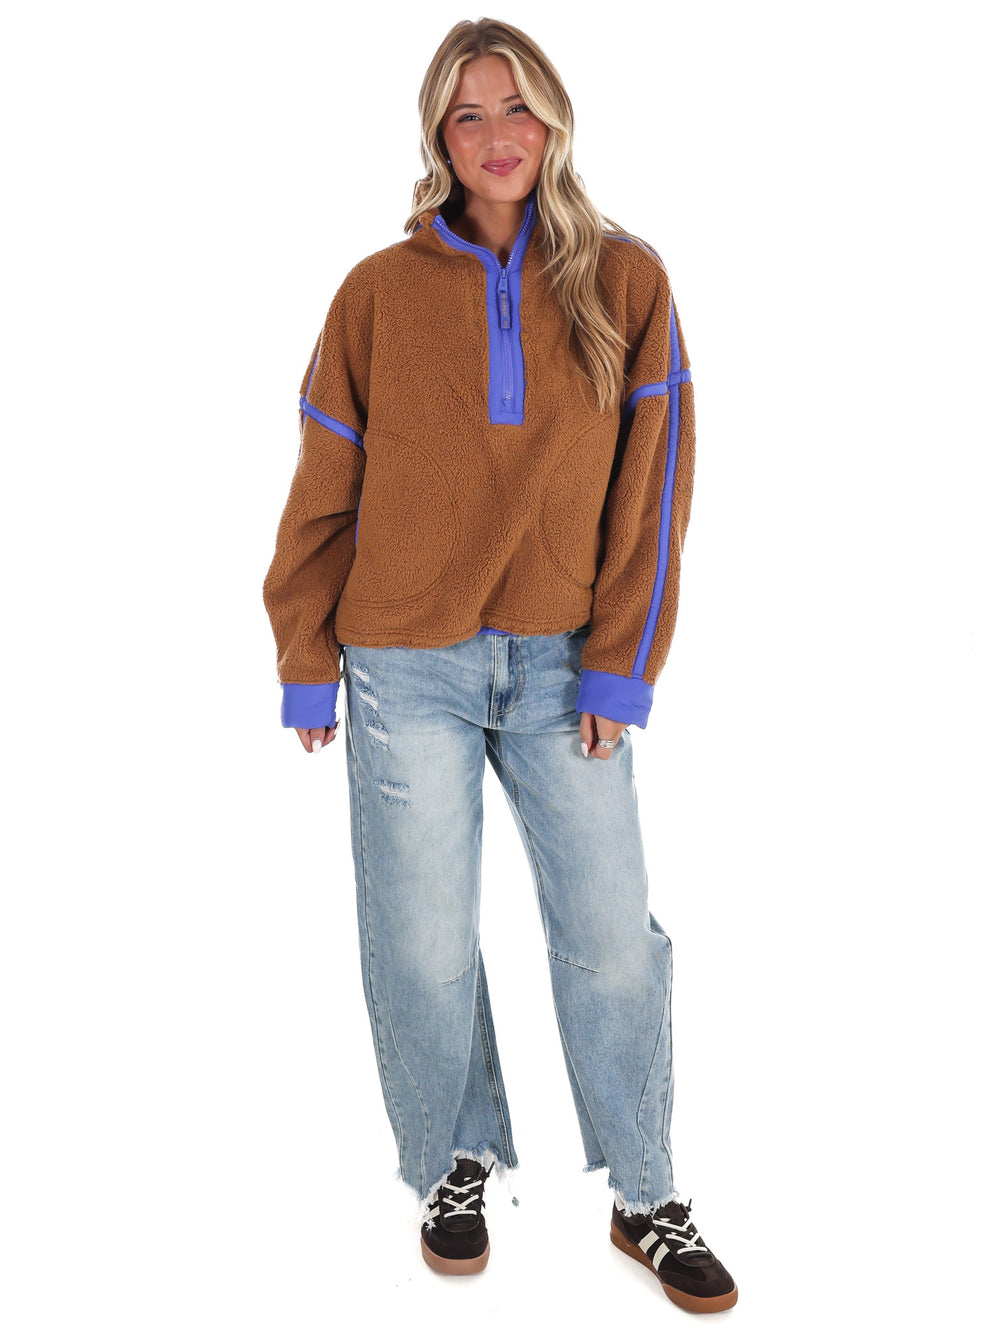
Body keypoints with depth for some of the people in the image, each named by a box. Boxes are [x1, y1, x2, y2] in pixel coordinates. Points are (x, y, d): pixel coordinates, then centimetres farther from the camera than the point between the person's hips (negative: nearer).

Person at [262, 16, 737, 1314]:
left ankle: (646, 1200, 20)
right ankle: (457, 1166, 28)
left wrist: (620, 667, -5)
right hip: (407, 667, 0)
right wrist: (306, 663, 4)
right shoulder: (381, 292, 2)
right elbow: (325, 492, 5)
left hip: (561, 666, 0)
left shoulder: (625, 280, 3)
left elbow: (653, 484, 0)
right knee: (424, 943, 6)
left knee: (613, 936, 2)